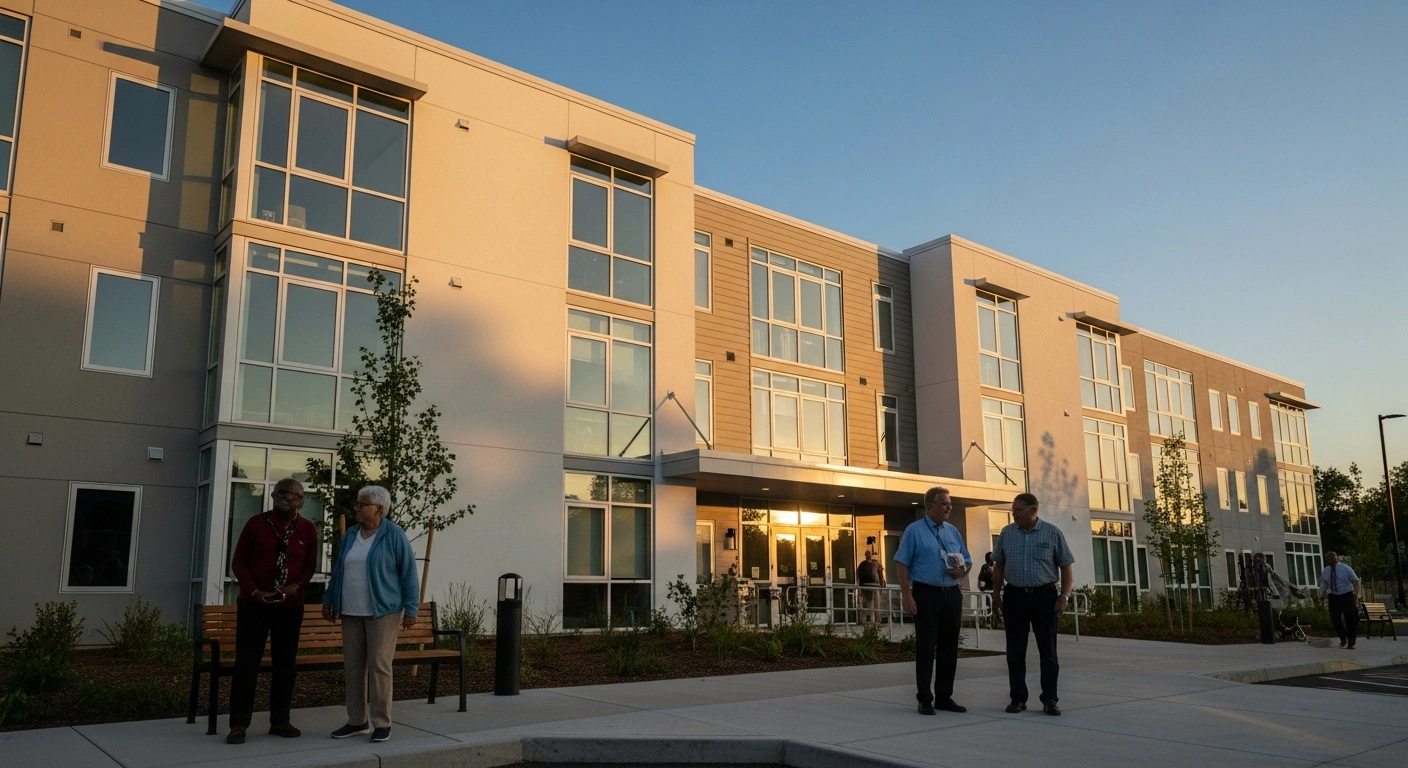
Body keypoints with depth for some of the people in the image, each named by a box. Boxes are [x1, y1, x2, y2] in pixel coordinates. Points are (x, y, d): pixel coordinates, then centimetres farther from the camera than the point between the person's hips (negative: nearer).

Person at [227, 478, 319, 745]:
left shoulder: (307, 529, 2)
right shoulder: (256, 523, -3)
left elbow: (310, 565, 8)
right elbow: (238, 561, -1)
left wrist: (296, 586, -11)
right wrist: (253, 591, -13)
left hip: (291, 607, 2)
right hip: (253, 604, -2)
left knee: (285, 663, 8)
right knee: (246, 662, -1)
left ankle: (280, 720, 18)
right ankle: (239, 724, 6)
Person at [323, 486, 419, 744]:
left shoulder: (394, 535, -7)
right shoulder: (351, 535, 10)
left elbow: (408, 572, -7)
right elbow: (339, 570, 19)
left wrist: (410, 608, -11)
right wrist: (329, 599, 17)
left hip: (383, 611, -6)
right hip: (352, 612, 6)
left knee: (379, 665, -5)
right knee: (353, 665, 7)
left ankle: (382, 723, 3)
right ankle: (357, 721, 17)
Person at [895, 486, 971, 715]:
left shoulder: (953, 532, 13)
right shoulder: (914, 531, -3)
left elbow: (967, 562, 19)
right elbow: (901, 564, -7)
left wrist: (962, 570, -5)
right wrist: (907, 596, -15)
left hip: (952, 594, 5)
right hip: (926, 594, -5)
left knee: (949, 649, 9)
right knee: (926, 648, -2)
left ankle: (944, 697, 20)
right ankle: (925, 699, 5)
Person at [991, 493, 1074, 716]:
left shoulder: (1052, 533, -2)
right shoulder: (1006, 533, 5)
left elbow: (1066, 566, 1)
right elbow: (999, 566, 12)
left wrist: (1064, 595, -7)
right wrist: (996, 593, 6)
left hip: (1044, 595, -2)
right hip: (1014, 596, 2)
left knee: (1047, 650, 2)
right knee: (1015, 651, 5)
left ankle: (1049, 699, 9)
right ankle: (1018, 698, 13)